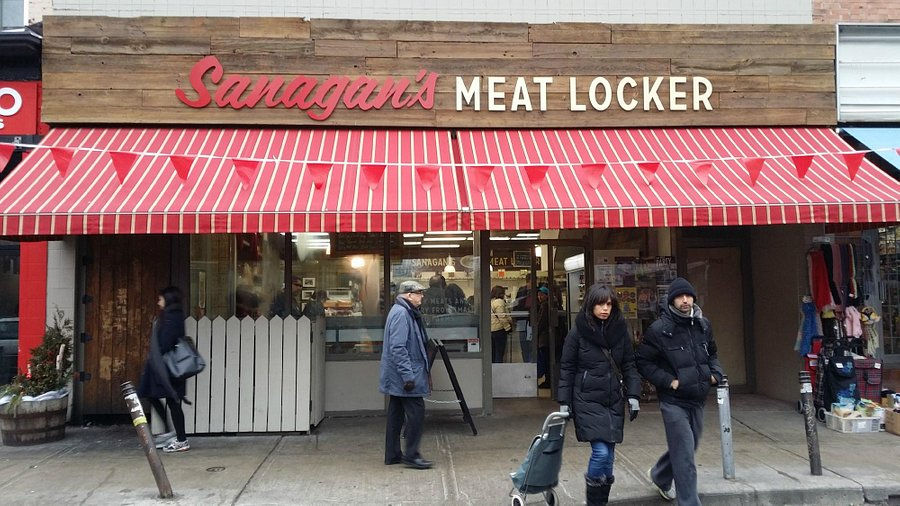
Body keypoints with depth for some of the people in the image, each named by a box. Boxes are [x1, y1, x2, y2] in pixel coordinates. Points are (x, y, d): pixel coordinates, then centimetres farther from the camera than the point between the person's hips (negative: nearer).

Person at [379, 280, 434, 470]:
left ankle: (393, 455, 22)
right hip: (404, 376, -11)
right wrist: (408, 376, -25)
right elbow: (398, 348, -24)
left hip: (397, 378, 11)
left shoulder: (406, 312, 16)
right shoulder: (401, 314, -18)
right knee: (416, 413, -5)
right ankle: (411, 455, 1)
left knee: (396, 415, 14)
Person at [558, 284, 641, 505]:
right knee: (601, 452, -14)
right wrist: (565, 402, -2)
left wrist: (633, 396, 2)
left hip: (614, 400, 4)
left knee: (608, 454, 6)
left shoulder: (620, 330, 5)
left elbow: (629, 366, 10)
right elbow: (567, 369, 0)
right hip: (588, 400, -4)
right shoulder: (578, 333, -4)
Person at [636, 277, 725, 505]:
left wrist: (715, 373, 4)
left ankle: (659, 476, 47)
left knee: (685, 447, 21)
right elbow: (643, 361, -7)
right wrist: (669, 381, -14)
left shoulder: (703, 325, 6)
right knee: (685, 456, -7)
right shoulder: (659, 329, -12)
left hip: (697, 400, 7)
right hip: (674, 401, -7)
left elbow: (712, 354, 22)